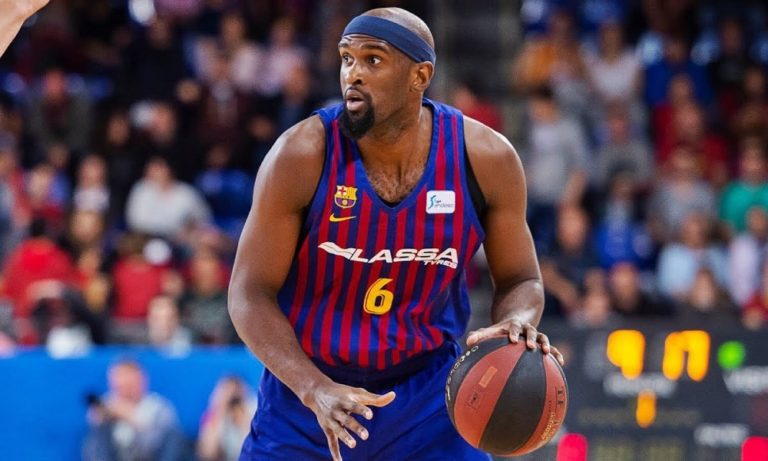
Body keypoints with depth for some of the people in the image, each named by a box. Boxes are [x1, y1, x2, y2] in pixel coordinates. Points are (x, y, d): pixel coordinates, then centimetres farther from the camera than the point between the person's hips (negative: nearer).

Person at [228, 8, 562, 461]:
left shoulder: (486, 158, -10)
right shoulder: (302, 156, -17)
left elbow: (520, 279, 3)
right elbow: (250, 294, -14)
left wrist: (517, 324, -22)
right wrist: (315, 390, -27)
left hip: (427, 393, 1)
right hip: (304, 392, -1)